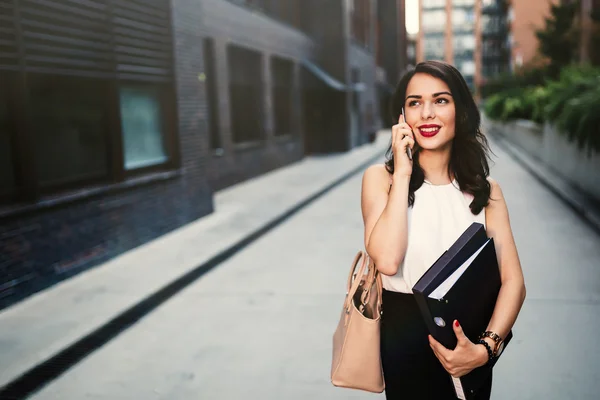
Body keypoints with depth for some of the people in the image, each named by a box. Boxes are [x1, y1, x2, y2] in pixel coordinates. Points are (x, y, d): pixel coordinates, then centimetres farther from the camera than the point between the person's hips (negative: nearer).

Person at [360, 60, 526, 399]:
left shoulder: (485, 189, -1)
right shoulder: (380, 178, -8)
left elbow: (512, 280, -8)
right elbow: (387, 260, -24)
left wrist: (486, 348, -23)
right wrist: (402, 173, -20)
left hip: (468, 337, 2)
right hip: (404, 335, -2)